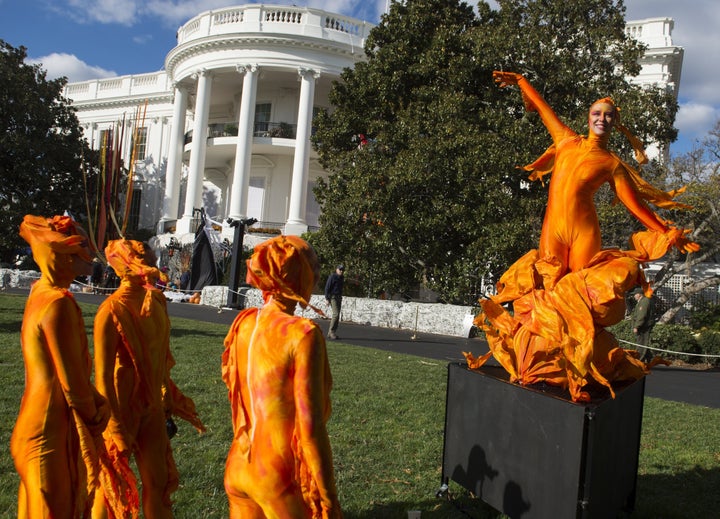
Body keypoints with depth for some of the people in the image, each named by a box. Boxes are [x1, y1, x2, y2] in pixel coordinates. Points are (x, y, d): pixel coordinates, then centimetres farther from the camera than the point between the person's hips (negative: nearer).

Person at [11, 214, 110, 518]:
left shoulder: (41, 293, 6)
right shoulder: (58, 303, -23)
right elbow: (72, 381, -20)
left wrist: (94, 404, 7)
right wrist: (93, 418, -3)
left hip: (41, 424, 9)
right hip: (52, 430, -9)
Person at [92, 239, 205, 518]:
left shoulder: (155, 301, 1)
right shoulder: (113, 310, -19)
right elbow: (103, 375, -18)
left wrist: (173, 401, 15)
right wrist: (114, 429, -18)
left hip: (152, 408, 6)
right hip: (123, 410, -6)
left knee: (158, 481, 15)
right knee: (113, 484, 9)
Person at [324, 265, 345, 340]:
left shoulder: (341, 278, 14)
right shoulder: (332, 277, -10)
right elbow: (327, 288, -12)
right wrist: (327, 299, -17)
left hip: (339, 297, 8)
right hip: (332, 297, -8)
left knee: (337, 315, 5)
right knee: (336, 314, -18)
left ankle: (330, 334, 10)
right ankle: (332, 331, -12)